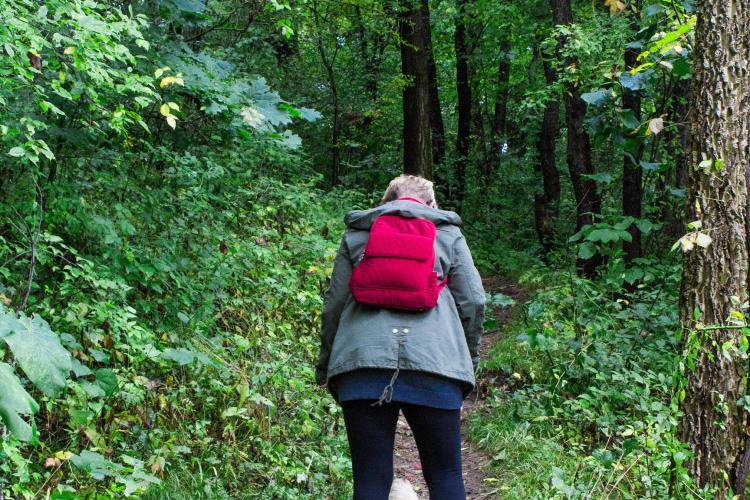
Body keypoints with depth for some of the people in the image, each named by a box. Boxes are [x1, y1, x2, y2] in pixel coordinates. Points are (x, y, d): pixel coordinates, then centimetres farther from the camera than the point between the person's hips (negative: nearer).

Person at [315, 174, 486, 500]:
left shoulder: (356, 234, 20)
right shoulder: (448, 234, 17)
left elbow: (334, 304, 17)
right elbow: (473, 302, 10)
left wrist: (325, 367, 24)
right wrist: (469, 358, 22)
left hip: (362, 361, 1)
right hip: (434, 362, -1)